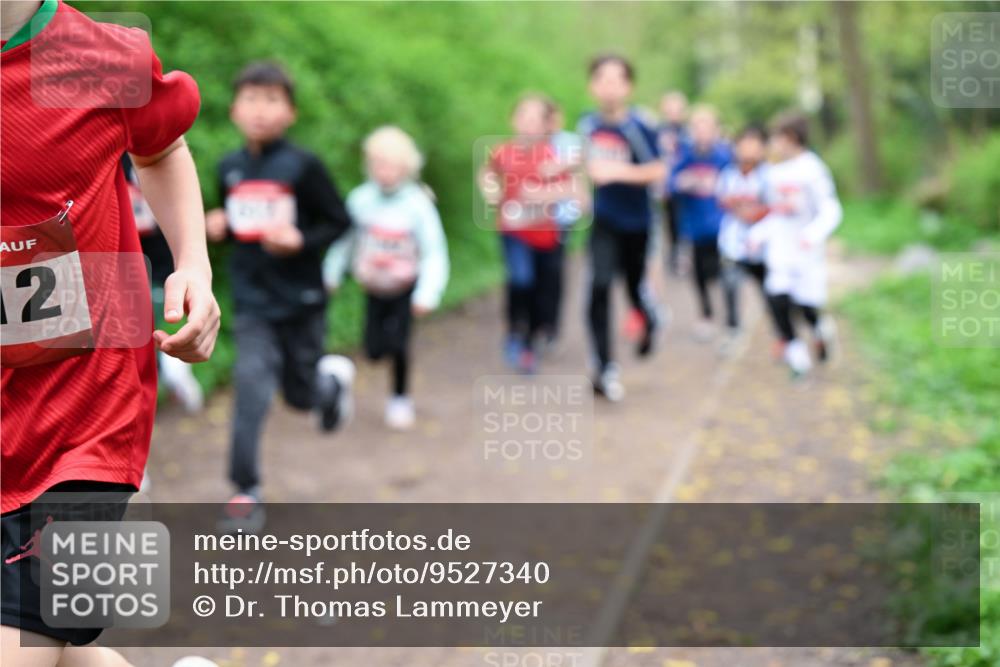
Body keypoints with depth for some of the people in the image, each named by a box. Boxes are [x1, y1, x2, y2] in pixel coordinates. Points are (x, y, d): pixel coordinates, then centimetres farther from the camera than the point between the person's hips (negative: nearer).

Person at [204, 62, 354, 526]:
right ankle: (245, 491, -1)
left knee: (301, 394, 12)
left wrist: (300, 241, -24)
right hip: (252, 301, 2)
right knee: (251, 387, -11)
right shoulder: (229, 169, 1)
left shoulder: (302, 166, -13)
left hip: (300, 299, -2)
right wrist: (218, 227, -6)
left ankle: (333, 377, 50)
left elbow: (339, 222, -8)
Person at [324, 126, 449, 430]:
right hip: (374, 289, 3)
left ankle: (400, 398, 9)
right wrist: (331, 274, 8)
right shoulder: (360, 199, -10)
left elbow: (434, 252, -15)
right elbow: (345, 238, 5)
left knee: (398, 342, -13)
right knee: (374, 348, 0)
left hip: (405, 289, -3)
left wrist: (427, 294, -22)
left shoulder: (418, 205, -18)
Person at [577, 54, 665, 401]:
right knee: (599, 287, -13)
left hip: (636, 221, -2)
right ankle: (605, 368, -7)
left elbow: (658, 170, -22)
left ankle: (649, 323, 50)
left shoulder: (637, 127, -16)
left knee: (635, 287, 12)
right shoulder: (588, 125, -3)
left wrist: (620, 172, -30)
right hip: (604, 220, 2)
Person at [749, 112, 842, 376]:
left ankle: (821, 328, 31)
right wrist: (759, 233, 8)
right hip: (779, 248, 5)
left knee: (805, 305, -2)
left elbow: (830, 211, -13)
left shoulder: (812, 170, -10)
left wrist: (813, 234, -28)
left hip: (807, 252, -5)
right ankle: (794, 347, 1)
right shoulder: (774, 173, 10)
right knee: (779, 300, -11)